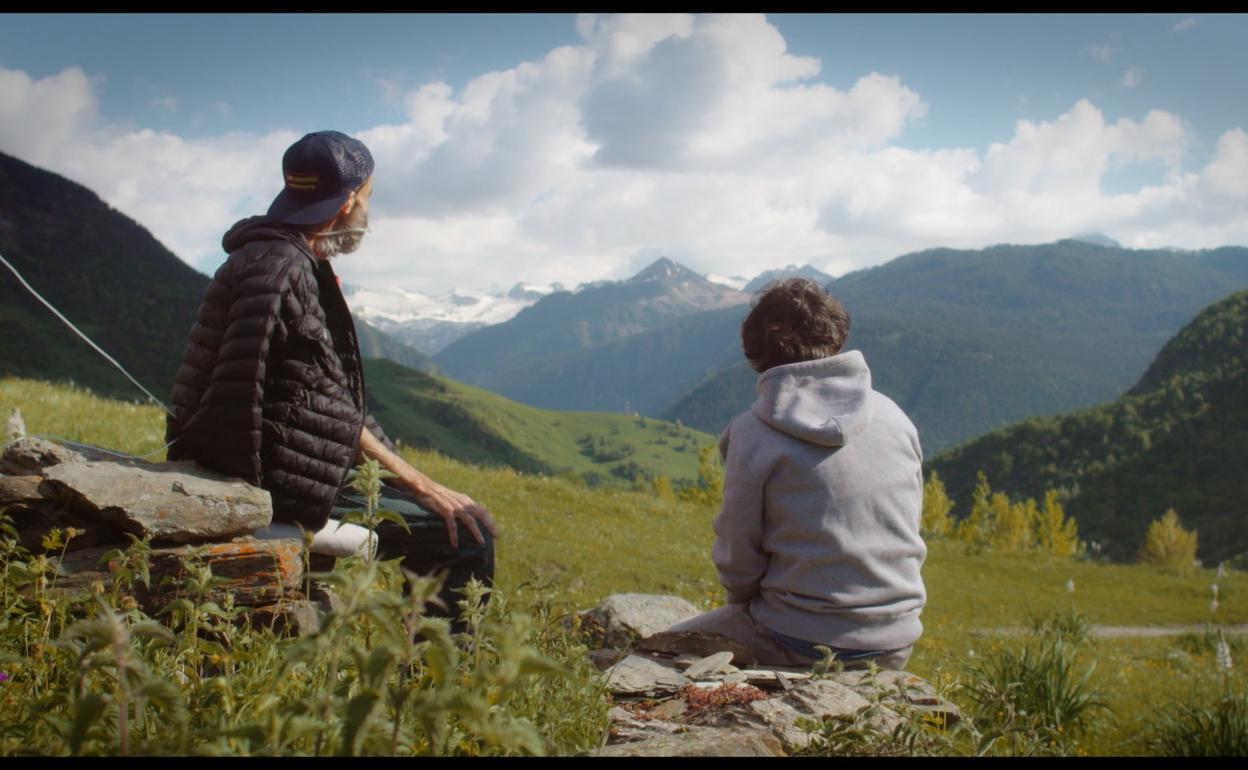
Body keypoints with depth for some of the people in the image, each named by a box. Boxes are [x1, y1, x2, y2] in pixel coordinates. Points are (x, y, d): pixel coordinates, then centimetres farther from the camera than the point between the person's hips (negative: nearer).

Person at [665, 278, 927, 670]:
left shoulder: (753, 432, -13)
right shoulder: (895, 416, 1)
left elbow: (737, 560, -7)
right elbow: (908, 531, 8)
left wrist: (745, 605, 13)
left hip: (805, 645, -5)